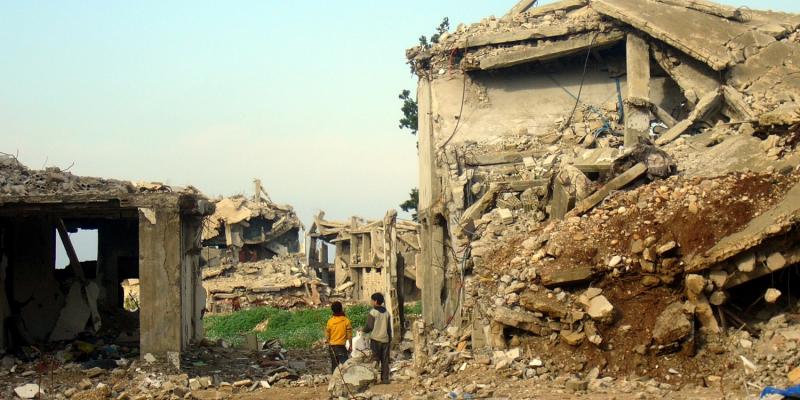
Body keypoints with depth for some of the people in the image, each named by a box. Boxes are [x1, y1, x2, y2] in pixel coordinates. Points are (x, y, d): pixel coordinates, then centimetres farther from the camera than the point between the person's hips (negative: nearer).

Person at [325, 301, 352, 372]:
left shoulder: (330, 321, -2)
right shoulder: (346, 320, -10)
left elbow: (327, 335, 4)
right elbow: (349, 335, -6)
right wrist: (350, 345, 4)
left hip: (332, 346, 4)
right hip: (342, 346, -4)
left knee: (334, 364, 13)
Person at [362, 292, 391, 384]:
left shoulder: (373, 312, -9)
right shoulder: (386, 312, 10)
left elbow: (369, 326, -9)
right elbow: (389, 328, 13)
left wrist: (363, 331, 10)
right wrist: (390, 339, 19)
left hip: (375, 339, -5)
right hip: (385, 339, 5)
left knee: (375, 359, -1)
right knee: (385, 360, 6)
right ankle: (385, 378, 5)